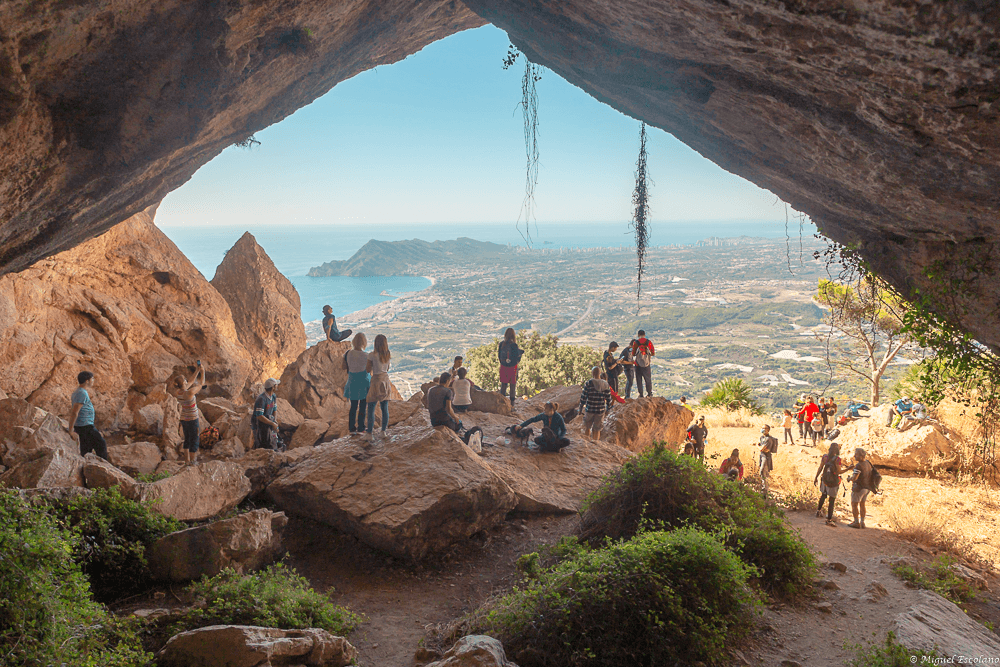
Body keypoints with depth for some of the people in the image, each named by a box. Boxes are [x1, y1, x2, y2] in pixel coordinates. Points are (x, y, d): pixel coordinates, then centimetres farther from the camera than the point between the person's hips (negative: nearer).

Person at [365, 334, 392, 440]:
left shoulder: (372, 355, -16)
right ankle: (383, 431, 21)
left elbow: (368, 370, -9)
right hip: (386, 380, 5)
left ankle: (369, 434, -1)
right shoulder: (388, 355, 1)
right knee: (385, 408, 13)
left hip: (376, 382, -5)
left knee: (371, 408, 1)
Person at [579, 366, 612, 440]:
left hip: (589, 410, -2)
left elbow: (583, 397, -9)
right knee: (597, 429, 12)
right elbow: (608, 398, 3)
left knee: (587, 428, 15)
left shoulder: (588, 383, -11)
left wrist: (581, 407, 3)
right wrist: (608, 407, 19)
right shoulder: (605, 384, -2)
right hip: (601, 410, 2)